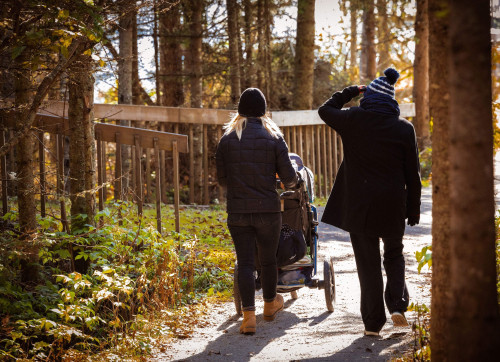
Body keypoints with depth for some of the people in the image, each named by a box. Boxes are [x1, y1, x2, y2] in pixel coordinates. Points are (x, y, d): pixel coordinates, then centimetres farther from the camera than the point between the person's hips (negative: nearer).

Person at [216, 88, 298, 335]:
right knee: (268, 259, 16)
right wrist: (291, 184, 22)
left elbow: (222, 178, 6)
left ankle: (248, 315, -11)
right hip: (268, 210, 0)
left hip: (238, 211, 0)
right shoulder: (273, 137, -2)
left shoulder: (228, 139, 1)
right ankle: (270, 304, 36)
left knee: (245, 262, 0)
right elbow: (288, 176, -2)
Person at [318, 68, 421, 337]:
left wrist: (351, 91, 19)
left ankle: (373, 323, 8)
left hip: (360, 205, -1)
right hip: (393, 205, 1)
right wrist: (414, 209, 8)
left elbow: (325, 110, 14)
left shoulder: (354, 120, -7)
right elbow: (413, 174, 0)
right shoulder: (404, 129, -4)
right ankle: (397, 304, 4)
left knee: (368, 263, 6)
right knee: (394, 255, 22)